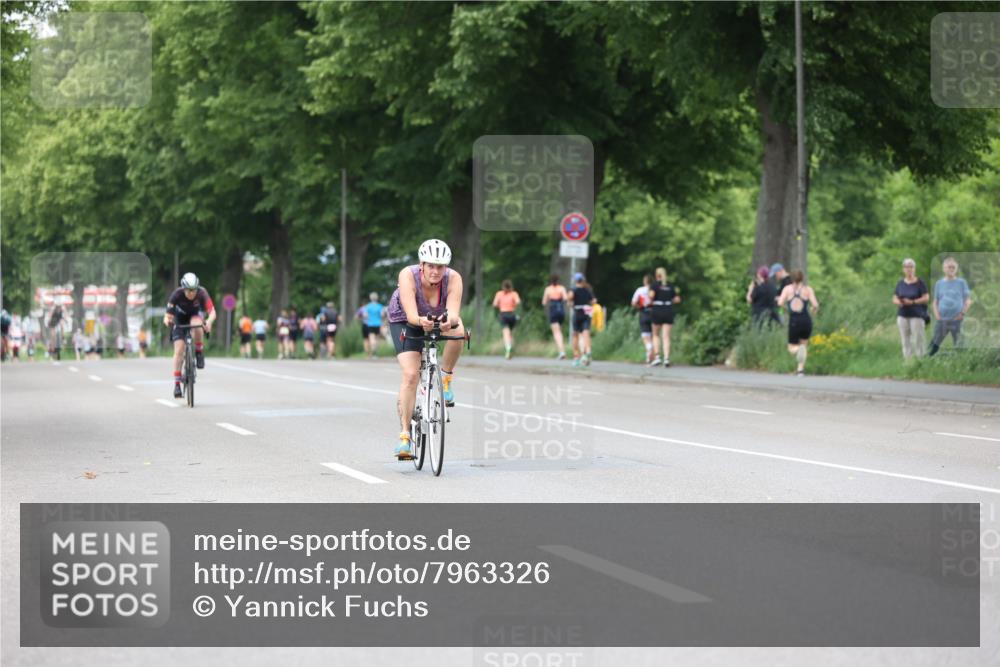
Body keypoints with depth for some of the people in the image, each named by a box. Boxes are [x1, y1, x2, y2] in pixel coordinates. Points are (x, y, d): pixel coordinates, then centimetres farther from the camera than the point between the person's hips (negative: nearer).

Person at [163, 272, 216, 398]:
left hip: (196, 314, 0)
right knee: (179, 350, -13)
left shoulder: (202, 293, -30)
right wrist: (167, 320, -55)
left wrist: (209, 321, -59)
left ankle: (199, 353, -12)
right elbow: (167, 315, -31)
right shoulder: (177, 294, -30)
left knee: (196, 325, -38)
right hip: (180, 318, 0)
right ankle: (177, 383, -6)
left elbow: (212, 312, -38)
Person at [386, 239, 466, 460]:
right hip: (404, 320, -2)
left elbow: (454, 313, -42)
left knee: (457, 332, -34)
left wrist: (450, 321, -65)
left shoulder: (453, 279, -30)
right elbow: (411, 314, -42)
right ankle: (405, 434, -10)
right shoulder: (408, 276, -34)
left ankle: (446, 378, -7)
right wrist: (421, 321, -64)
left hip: (441, 317, 2)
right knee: (411, 374, -18)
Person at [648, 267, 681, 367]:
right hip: (669, 311, 2)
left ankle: (657, 356, 0)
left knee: (656, 335, 13)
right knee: (666, 336, 0)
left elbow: (651, 295, -19)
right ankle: (666, 358, -13)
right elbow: (677, 299, 6)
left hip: (657, 311, -2)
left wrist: (650, 301, 1)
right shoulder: (670, 286, 10)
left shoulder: (655, 285, -2)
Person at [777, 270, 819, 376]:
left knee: (792, 348, 10)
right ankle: (800, 369, 17)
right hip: (806, 320, 1)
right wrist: (815, 309, 17)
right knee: (804, 343, 25)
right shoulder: (808, 289, 2)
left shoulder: (787, 289, 3)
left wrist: (779, 298, 16)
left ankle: (799, 350, -28)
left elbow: (780, 303, -8)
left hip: (794, 321, -1)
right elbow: (815, 305, -7)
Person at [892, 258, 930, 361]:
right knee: (905, 341, 3)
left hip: (917, 315, -4)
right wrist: (898, 302, -9)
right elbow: (894, 298, 14)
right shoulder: (900, 283, 11)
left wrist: (912, 302, -16)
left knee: (917, 340, -8)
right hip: (902, 315, 4)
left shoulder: (920, 283, -2)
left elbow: (926, 298, -5)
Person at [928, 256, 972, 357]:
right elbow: (935, 301, 12)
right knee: (934, 345, 2)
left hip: (957, 319, -2)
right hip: (942, 319, 2)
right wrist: (936, 314, -3)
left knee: (959, 346, 0)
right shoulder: (939, 283, 9)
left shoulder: (961, 282, 3)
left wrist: (963, 313, -7)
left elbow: (968, 300, 4)